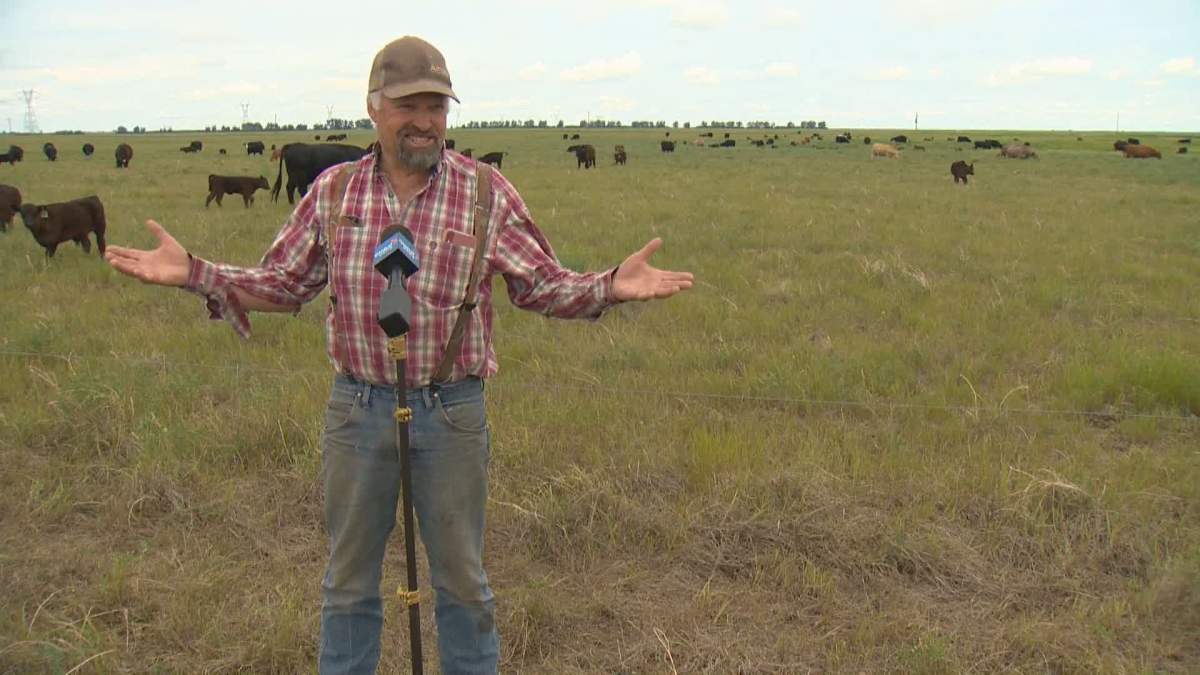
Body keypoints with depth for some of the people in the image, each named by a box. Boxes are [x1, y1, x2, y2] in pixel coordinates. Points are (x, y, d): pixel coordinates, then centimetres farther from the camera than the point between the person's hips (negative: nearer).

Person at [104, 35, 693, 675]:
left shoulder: (487, 192, -4)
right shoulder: (332, 190, 1)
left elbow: (542, 283, 0)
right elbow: (282, 283, 7)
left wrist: (609, 287, -18)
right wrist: (194, 272, -6)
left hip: (451, 411, -1)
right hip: (356, 407, 2)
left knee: (461, 579, 13)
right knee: (349, 578, 16)